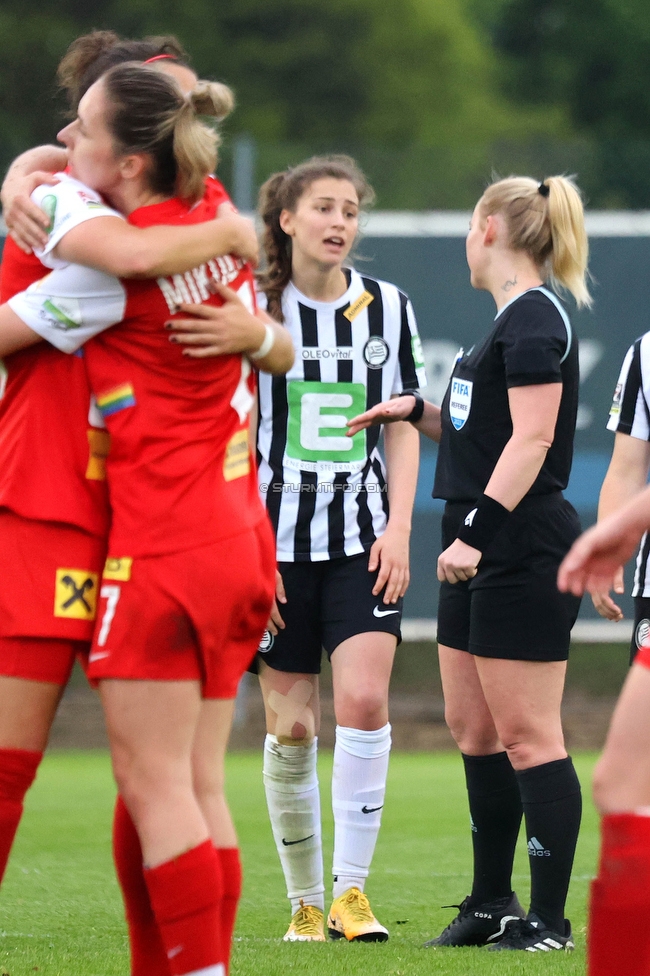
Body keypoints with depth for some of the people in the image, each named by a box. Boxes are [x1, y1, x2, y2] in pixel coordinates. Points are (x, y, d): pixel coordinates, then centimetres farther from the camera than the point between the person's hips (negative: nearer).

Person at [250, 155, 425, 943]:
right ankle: (305, 901, 13)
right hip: (277, 541, -1)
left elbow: (403, 429, 11)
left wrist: (398, 528, -1)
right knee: (290, 726, 1)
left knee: (364, 700, -16)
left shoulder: (387, 308, 6)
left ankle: (351, 891, -9)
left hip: (363, 539, 1)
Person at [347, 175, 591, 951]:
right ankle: (492, 904, 21)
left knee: (526, 735, -7)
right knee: (472, 727, 13)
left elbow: (531, 440, -21)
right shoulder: (513, 319, 18)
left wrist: (478, 531, -24)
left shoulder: (535, 318, -13)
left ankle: (549, 918, -3)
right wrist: (416, 413, 24)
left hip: (523, 550, -10)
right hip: (486, 555, 10)